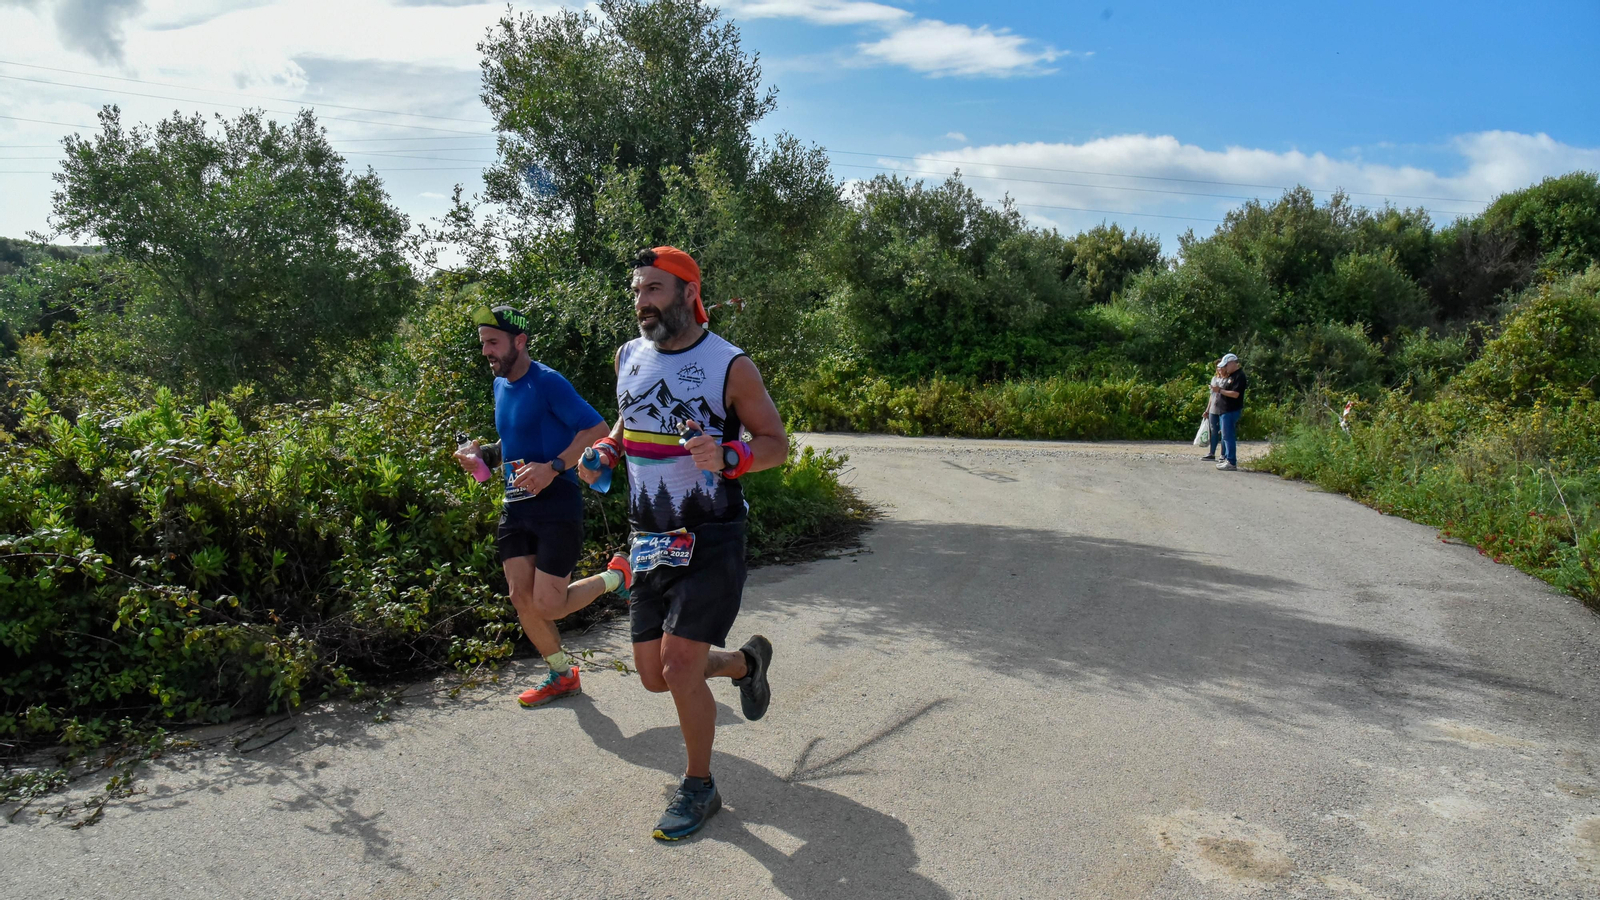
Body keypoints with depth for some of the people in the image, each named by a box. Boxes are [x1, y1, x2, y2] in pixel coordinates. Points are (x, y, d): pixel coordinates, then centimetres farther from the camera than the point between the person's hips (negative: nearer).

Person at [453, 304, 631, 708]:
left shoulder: (548, 382, -14)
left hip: (556, 505, -8)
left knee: (547, 606, -7)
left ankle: (614, 577, 19)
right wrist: (484, 454, 7)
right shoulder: (501, 385, 12)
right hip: (515, 507, 8)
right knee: (521, 599, 6)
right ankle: (562, 674, 24)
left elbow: (597, 430, -19)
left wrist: (553, 468, -28)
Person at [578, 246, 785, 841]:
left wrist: (725, 456, -26)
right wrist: (604, 452, 2)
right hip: (650, 543, 6)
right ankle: (746, 661, 39)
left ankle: (699, 789, 16)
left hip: (711, 543, -6)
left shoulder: (730, 366, -11)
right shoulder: (629, 357, 6)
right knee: (653, 676, 10)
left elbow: (776, 444, -6)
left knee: (679, 670, -9)